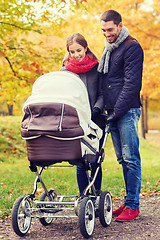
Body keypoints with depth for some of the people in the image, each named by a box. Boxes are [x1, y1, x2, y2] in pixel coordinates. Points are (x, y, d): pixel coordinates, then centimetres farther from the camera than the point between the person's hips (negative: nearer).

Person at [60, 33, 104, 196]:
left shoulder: (96, 68, 5)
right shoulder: (64, 71, 7)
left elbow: (102, 94, 4)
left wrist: (96, 109, -14)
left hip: (95, 121, 0)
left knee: (95, 161, 2)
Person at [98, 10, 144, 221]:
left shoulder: (132, 47, -8)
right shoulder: (108, 48, 19)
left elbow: (131, 84, -14)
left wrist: (118, 111, -16)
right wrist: (104, 107, 16)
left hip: (127, 111, -8)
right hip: (113, 111, 8)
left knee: (131, 158, -7)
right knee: (123, 159, 10)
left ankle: (133, 206, -3)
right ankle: (129, 201, 17)